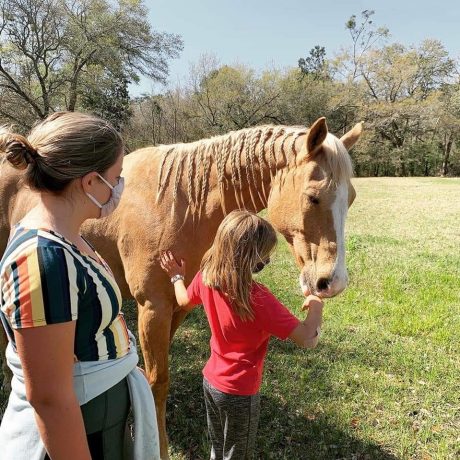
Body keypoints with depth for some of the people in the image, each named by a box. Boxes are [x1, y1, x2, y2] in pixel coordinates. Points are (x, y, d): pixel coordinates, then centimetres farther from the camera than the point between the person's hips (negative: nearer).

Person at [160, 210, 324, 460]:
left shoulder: (205, 277, -13)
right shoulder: (258, 299, -33)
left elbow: (185, 301, 9)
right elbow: (308, 340, -31)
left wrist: (176, 276, 28)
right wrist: (316, 306, -13)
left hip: (210, 381, 6)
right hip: (239, 394, -6)